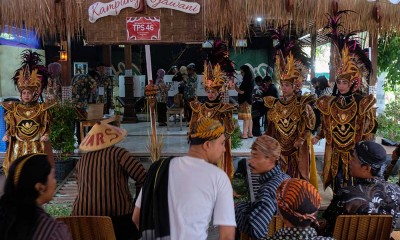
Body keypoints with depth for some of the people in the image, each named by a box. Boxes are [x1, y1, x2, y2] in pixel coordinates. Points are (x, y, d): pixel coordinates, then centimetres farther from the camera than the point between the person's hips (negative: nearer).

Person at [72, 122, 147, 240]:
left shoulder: (81, 160, 11)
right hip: (118, 215, -4)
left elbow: (82, 190, 17)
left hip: (83, 214, 5)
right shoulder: (118, 153, -3)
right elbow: (142, 177, -8)